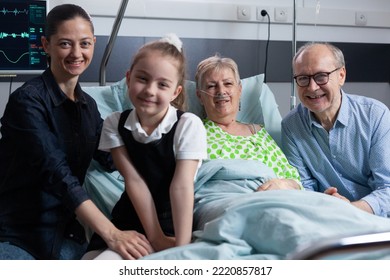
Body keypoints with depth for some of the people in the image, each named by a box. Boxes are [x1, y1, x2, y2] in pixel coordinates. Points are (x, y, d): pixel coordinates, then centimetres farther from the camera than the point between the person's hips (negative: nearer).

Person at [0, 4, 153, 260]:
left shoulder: (88, 105, 7)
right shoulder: (27, 100, -16)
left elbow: (112, 158, 7)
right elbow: (56, 172, -27)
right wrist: (112, 234, -35)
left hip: (66, 233, 6)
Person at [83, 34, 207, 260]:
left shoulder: (188, 125, -12)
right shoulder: (115, 124, -3)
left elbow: (181, 186, -20)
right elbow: (134, 181, -11)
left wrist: (182, 245, -28)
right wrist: (155, 237, -17)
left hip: (173, 223, -3)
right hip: (128, 222, 4)